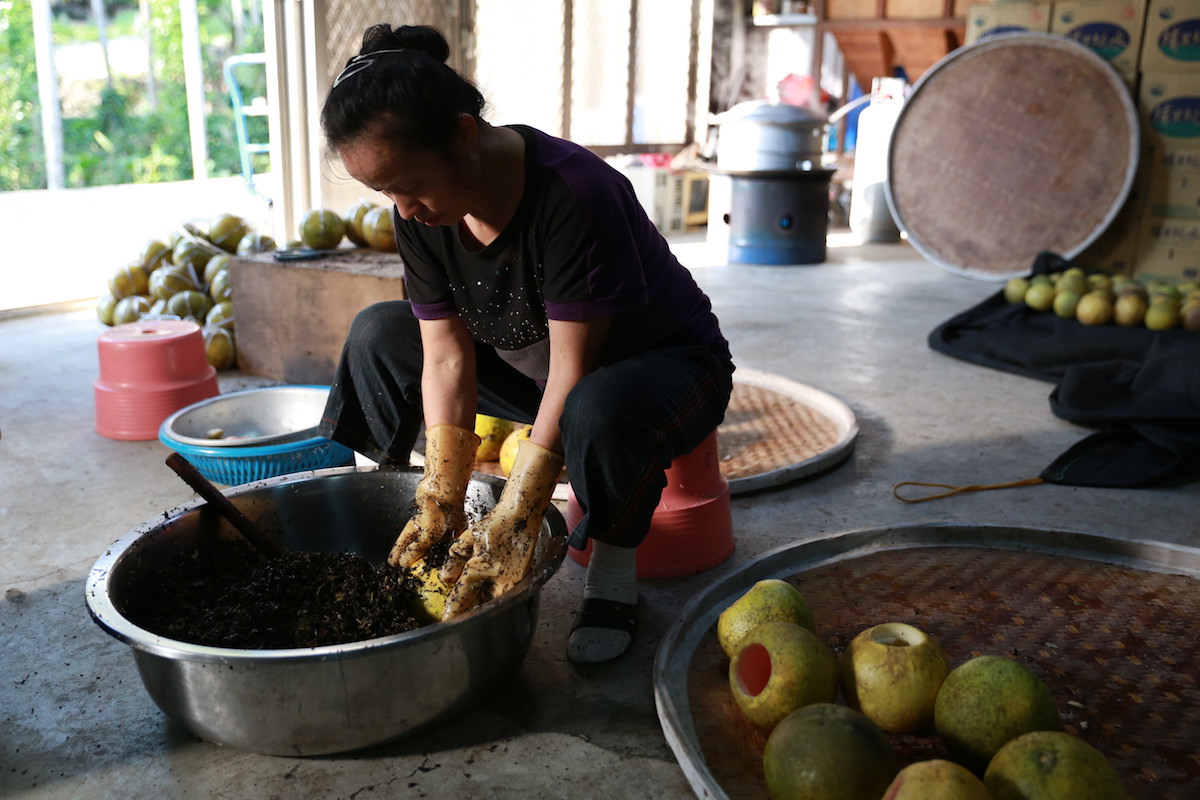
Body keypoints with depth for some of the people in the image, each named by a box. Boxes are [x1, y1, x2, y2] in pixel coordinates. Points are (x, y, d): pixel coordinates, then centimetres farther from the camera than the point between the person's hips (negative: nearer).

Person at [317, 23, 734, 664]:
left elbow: (574, 371, -32)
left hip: (667, 365, -6)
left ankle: (614, 568, -14)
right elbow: (446, 358, -12)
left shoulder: (574, 195, -33)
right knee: (378, 334, 0)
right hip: (531, 365, 7)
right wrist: (441, 506, -18)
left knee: (598, 411, -42)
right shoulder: (420, 214, -11)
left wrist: (512, 523, -32)